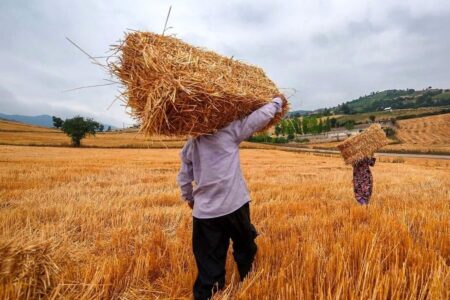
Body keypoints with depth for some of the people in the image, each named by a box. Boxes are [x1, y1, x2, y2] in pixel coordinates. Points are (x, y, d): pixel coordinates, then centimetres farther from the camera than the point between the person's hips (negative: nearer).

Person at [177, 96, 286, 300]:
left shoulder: (189, 145, 7)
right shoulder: (229, 131, -7)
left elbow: (183, 179, 14)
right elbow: (259, 118, -7)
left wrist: (189, 199, 31)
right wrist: (278, 101, 11)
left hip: (204, 212, 3)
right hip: (234, 206, -3)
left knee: (209, 263, 13)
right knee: (244, 249, 23)